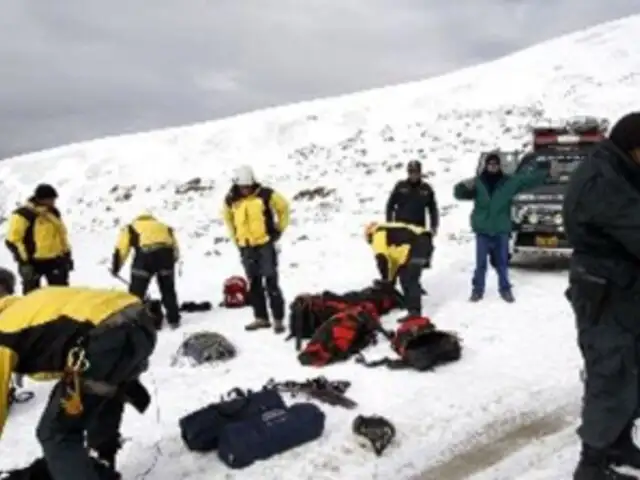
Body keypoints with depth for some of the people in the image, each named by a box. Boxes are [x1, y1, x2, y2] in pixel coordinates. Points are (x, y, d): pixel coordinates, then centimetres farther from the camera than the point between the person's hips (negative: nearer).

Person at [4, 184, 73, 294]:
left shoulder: (54, 212, 7)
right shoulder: (22, 215, -14)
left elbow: (62, 233, 19)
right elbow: (12, 241, -14)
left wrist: (67, 254, 17)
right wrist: (24, 261, -18)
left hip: (55, 260, 6)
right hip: (32, 262, -6)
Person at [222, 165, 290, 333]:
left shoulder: (266, 194, -10)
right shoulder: (230, 200, -1)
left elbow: (283, 207, 5)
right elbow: (227, 217, 19)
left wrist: (279, 229, 5)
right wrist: (235, 237, 15)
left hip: (265, 244, -4)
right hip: (246, 247, 4)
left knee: (271, 282, -5)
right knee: (254, 284, 10)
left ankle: (278, 319, 1)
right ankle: (261, 318, 20)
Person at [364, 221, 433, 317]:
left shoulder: (378, 235, 6)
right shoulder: (392, 231, 33)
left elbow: (381, 259, -3)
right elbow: (394, 258, 35)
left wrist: (386, 280, 7)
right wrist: (391, 279, 36)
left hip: (416, 246, -10)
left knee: (409, 281, -9)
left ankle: (414, 313, -14)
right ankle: (411, 302, 38)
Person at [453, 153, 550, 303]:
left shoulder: (509, 181, 4)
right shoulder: (478, 182, -1)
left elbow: (527, 179, 2)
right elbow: (459, 193, -3)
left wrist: (546, 172, -10)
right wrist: (465, 187, -25)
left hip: (501, 230, 1)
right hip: (483, 230, -1)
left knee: (502, 262, 9)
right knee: (481, 262, 3)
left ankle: (505, 289, 21)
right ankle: (477, 289, 14)